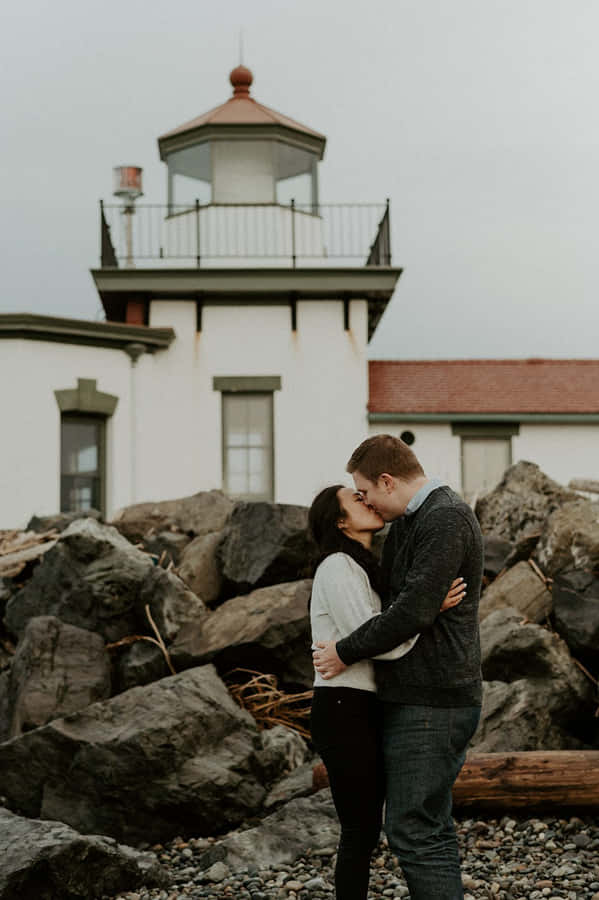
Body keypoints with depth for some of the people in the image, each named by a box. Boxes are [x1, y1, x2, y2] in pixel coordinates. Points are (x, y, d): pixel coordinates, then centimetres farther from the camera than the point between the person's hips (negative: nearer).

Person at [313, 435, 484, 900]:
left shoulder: (447, 519, -16)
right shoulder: (409, 523, 17)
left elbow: (415, 609, -22)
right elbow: (392, 597, 28)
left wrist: (347, 652, -12)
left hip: (430, 702, -11)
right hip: (414, 696, 11)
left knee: (414, 831, -10)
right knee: (432, 828, 15)